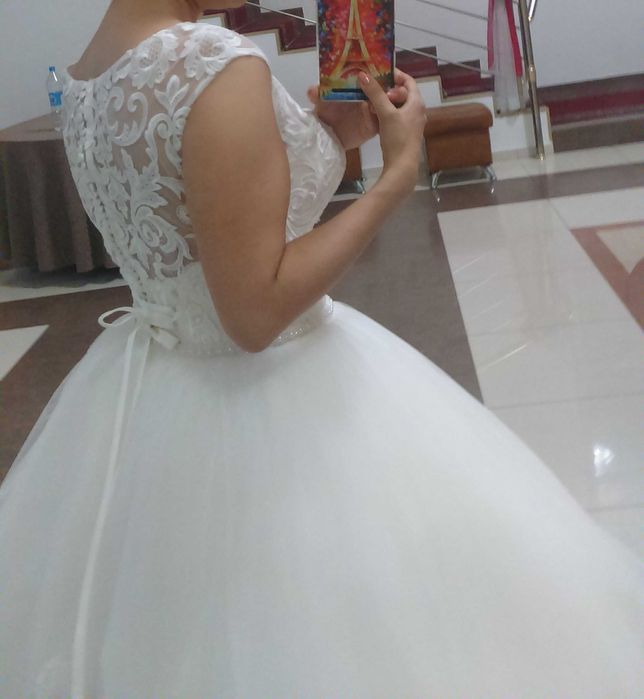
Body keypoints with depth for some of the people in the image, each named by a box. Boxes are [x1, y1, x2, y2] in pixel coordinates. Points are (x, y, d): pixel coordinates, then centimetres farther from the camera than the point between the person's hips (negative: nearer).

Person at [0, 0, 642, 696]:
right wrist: (400, 168, -16)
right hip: (261, 403, -9)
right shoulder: (219, 64, -24)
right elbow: (256, 311, -25)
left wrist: (322, 135, 8)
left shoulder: (87, 76, 3)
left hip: (146, 400, 9)